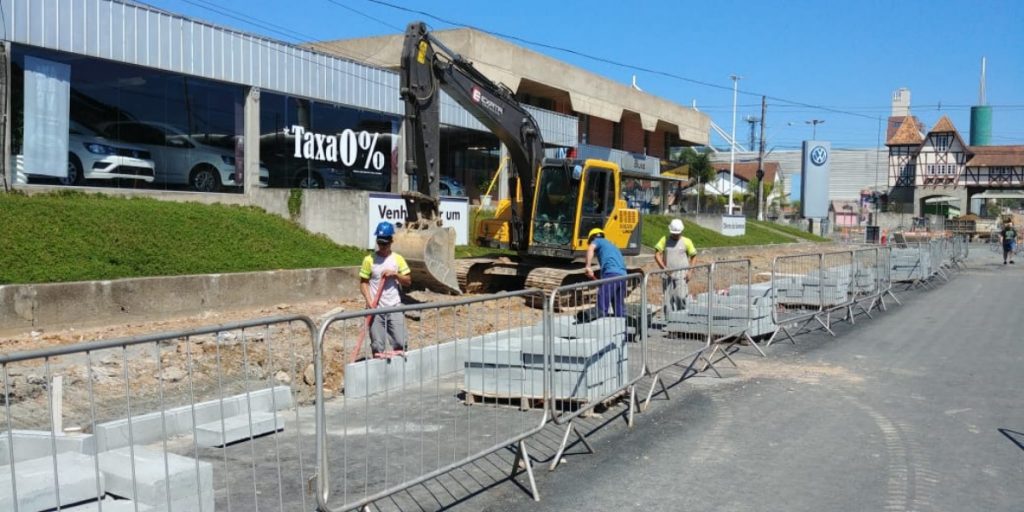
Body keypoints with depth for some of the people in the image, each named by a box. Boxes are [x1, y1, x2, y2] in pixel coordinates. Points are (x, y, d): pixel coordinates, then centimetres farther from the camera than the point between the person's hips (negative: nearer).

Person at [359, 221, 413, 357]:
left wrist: (395, 274, -12)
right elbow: (363, 282, 1)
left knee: (400, 342, 0)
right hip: (376, 308, -1)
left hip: (394, 306, 1)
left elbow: (408, 281, 6)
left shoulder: (398, 259, 4)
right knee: (377, 344, 2)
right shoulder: (369, 259, 0)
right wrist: (369, 300, -13)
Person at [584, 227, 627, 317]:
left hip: (611, 274, -7)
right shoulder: (612, 246, 36)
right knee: (620, 306, 13)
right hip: (622, 275, 7)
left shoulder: (598, 241, 15)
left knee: (602, 307, -9)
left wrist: (588, 266, -19)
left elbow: (591, 248, -9)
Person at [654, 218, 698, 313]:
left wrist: (689, 272, -4)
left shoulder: (686, 242, 5)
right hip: (667, 275, 2)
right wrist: (664, 268, -13)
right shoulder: (664, 240, 7)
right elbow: (657, 255, 0)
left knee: (681, 297, -13)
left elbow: (694, 257, 9)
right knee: (668, 300, 2)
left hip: (681, 276, -2)